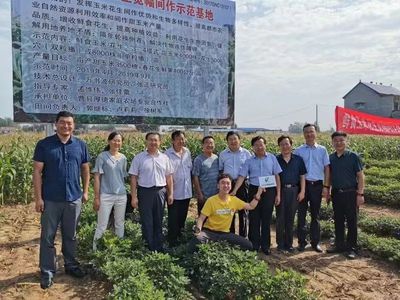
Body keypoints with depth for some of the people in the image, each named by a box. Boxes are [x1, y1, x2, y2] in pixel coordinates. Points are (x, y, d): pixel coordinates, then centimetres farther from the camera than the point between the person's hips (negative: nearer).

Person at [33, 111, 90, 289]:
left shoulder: (80, 145, 2)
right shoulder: (44, 145, -6)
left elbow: (85, 170, 11)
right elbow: (37, 172, -6)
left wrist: (85, 191, 7)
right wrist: (38, 198, -9)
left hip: (74, 199, 2)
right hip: (51, 199, -2)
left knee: (70, 235, 16)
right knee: (47, 237, 8)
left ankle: (71, 265, 31)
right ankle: (47, 271, 21)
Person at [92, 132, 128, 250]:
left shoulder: (123, 158, 7)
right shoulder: (102, 156, -5)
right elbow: (97, 177, -6)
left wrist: (125, 193, 14)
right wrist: (96, 197, -10)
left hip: (121, 196, 5)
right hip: (106, 196, -4)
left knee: (120, 224, 14)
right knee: (102, 226, -1)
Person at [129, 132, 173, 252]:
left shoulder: (164, 158, 7)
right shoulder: (139, 158, -2)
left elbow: (169, 177, 10)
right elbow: (133, 178, -3)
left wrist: (171, 194, 5)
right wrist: (134, 197, -8)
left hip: (160, 192, 3)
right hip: (145, 192, -3)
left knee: (158, 222, 12)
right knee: (147, 222, 4)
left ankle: (159, 248, 23)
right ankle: (149, 248, 16)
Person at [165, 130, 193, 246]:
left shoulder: (187, 152, 5)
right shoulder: (168, 154, -13)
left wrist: (191, 184, 13)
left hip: (186, 191, 6)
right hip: (174, 192, -5)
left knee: (182, 216, 18)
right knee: (173, 217, 4)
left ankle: (179, 235, 36)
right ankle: (172, 241, 16)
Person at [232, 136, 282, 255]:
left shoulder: (272, 158, 4)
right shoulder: (249, 161, 3)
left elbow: (277, 176, 6)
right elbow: (242, 176, -2)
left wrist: (278, 194, 3)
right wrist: (234, 190, -15)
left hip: (269, 191, 0)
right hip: (254, 191, 0)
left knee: (266, 219, 8)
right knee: (254, 218, 6)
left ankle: (265, 245, 21)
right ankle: (254, 245, 19)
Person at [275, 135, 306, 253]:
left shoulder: (298, 159, 6)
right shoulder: (275, 159, 3)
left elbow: (302, 177, 7)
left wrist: (302, 191, -1)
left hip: (294, 191, 1)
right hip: (280, 190, -1)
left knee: (290, 218, 8)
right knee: (280, 218, 3)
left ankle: (289, 244, 19)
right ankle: (280, 244, 13)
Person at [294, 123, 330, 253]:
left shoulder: (322, 150, 5)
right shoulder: (298, 151, 3)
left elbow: (326, 168, 5)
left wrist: (326, 186, -1)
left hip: (317, 185, 1)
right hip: (303, 184, -1)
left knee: (315, 215, 9)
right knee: (302, 213, 4)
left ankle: (315, 242, 19)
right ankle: (302, 241, 15)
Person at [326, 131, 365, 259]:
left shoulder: (353, 156, -5)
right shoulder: (330, 158, 7)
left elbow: (360, 176, -6)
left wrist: (360, 193, -11)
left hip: (350, 193, -4)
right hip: (336, 194, 4)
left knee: (351, 221, 3)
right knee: (338, 221, 12)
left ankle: (351, 248, 14)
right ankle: (339, 245, 23)